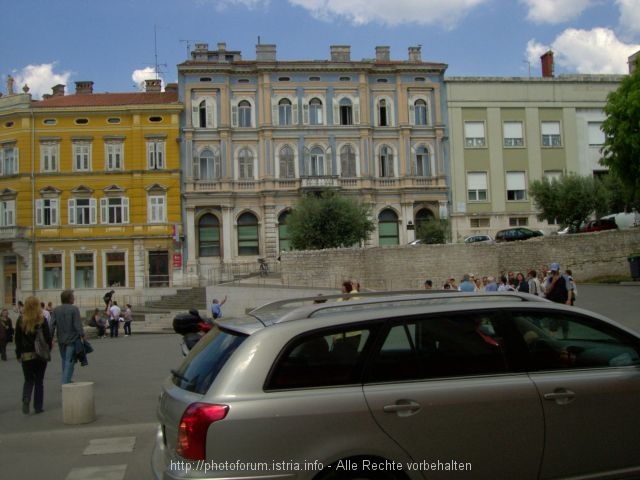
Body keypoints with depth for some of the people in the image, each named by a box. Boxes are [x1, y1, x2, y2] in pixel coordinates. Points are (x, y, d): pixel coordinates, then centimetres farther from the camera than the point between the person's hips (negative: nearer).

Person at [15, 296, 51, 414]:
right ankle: (38, 406, 11)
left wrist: (19, 354, 6)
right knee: (39, 380, 9)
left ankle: (26, 400, -12)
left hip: (26, 355, 1)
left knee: (28, 380, 13)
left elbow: (18, 338, 1)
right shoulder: (42, 320, -7)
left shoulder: (21, 320, -2)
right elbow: (48, 337, -7)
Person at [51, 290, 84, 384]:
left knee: (64, 361, 19)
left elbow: (53, 325, 4)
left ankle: (66, 381, 30)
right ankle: (65, 383, -10)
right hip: (72, 339, -6)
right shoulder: (74, 309, -12)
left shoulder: (56, 310, 5)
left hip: (61, 340, 6)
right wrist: (82, 335, -12)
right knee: (70, 361, -3)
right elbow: (78, 324, -16)